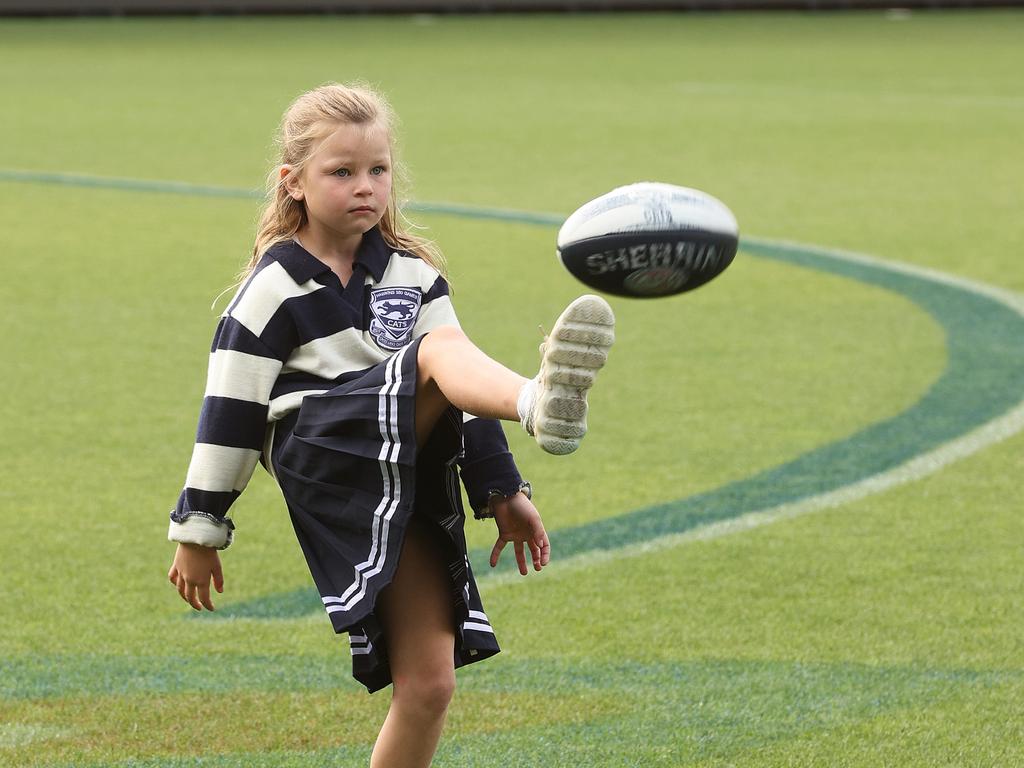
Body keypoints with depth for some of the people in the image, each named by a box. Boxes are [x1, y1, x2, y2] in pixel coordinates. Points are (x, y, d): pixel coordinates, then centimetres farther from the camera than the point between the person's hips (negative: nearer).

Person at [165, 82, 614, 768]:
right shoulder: (275, 288, 2)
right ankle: (541, 404, -65)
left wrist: (501, 489, 13)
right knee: (437, 350, -31)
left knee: (428, 683, -6)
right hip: (326, 461, -5)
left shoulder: (413, 274, 17)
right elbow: (230, 409, 2)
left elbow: (459, 390, 19)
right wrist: (199, 531, 3)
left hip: (411, 476, 5)